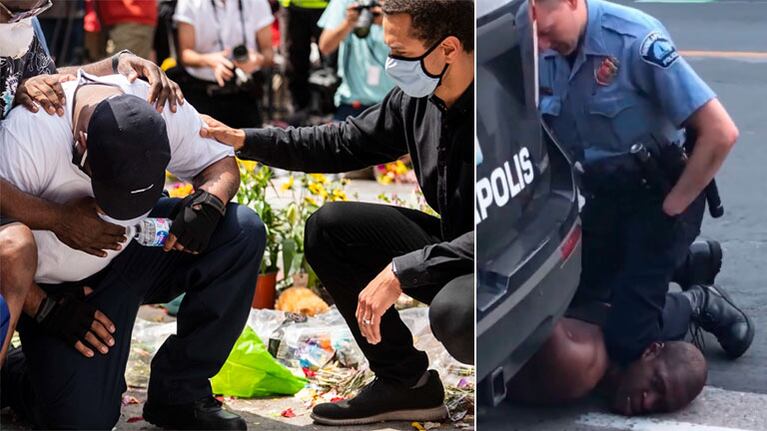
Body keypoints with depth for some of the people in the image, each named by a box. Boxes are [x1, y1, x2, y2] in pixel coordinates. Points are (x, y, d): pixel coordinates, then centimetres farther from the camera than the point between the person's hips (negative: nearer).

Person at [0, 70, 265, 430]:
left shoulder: (163, 110, -19)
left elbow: (221, 164, -4)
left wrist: (209, 201, -25)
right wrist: (47, 310, -23)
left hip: (137, 246, 4)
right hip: (58, 288, -4)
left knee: (244, 232, -19)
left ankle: (178, 393, -10)